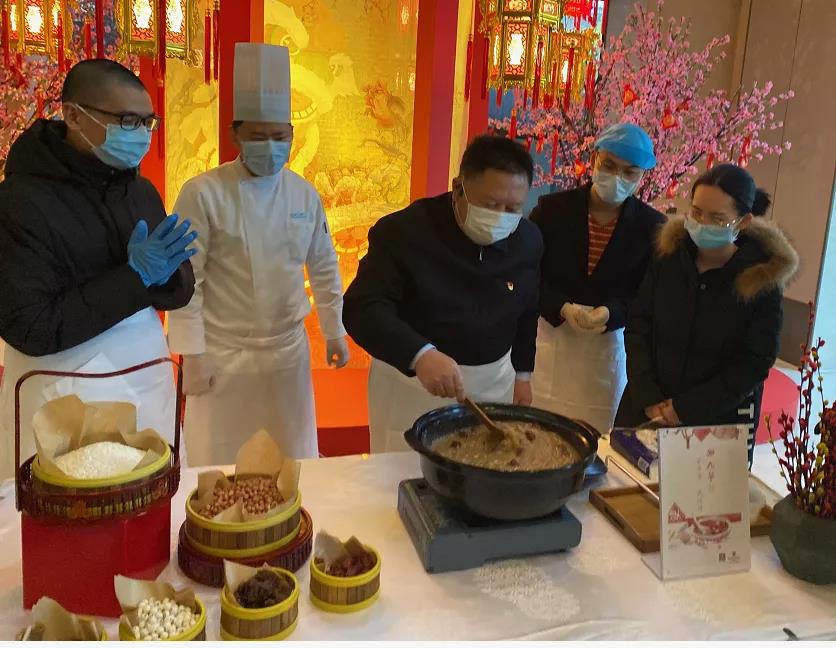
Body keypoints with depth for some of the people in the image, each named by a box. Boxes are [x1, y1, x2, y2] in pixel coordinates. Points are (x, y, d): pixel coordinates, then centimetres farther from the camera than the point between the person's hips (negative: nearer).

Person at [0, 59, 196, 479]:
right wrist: (134, 277, -22)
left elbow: (180, 291, 7)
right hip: (69, 401, -5)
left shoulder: (141, 191, 5)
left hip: (151, 386, 6)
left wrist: (161, 274, -17)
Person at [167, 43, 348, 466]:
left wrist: (334, 331, 11)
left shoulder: (305, 195, 2)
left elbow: (323, 268, 10)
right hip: (223, 355, -4)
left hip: (288, 352, 4)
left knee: (295, 459, 16)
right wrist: (192, 355, -12)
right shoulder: (203, 193, -12)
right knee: (221, 467, 8)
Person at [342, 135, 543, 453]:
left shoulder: (528, 239, -4)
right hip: (410, 380, -4)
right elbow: (362, 309, -28)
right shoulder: (404, 231, -20)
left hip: (494, 381, 4)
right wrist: (421, 355, -42)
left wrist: (522, 372, 13)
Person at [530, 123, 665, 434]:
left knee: (598, 435, 8)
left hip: (611, 345, 0)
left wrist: (610, 312, -21)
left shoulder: (652, 226, -1)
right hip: (551, 336, 0)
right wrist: (563, 308, -19)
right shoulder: (551, 208, -3)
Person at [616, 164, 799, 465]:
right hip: (646, 410, 3)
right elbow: (638, 326, -2)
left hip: (720, 418, -2)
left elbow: (754, 363, -9)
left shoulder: (763, 279, -12)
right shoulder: (668, 257, -5)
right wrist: (648, 398, -12)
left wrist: (686, 408, -13)